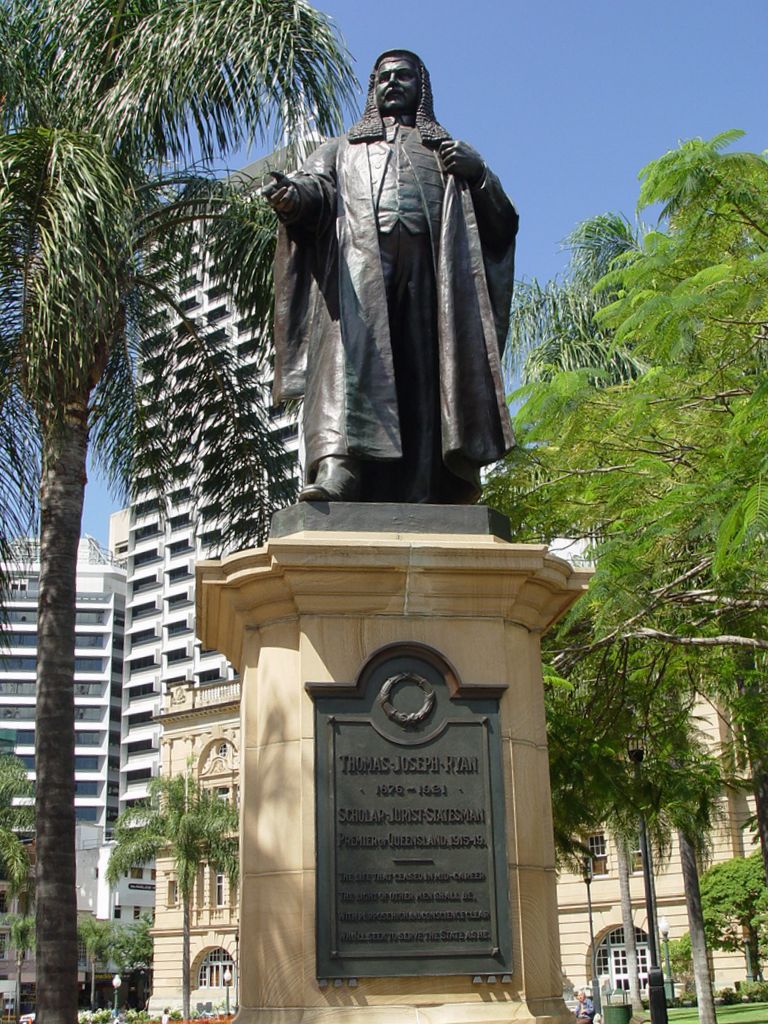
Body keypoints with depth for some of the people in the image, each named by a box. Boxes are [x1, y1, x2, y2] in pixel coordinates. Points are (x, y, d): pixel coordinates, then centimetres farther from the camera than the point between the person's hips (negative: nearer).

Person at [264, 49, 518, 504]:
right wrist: (294, 196, -11)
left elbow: (502, 221, 21)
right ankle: (336, 467, -41)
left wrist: (478, 173, 1)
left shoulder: (451, 151, 33)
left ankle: (420, 495, -22)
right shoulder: (343, 147, 35)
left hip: (431, 262, 1)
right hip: (359, 254, -1)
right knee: (351, 352, -25)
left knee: (425, 370, -14)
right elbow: (316, 185, 13)